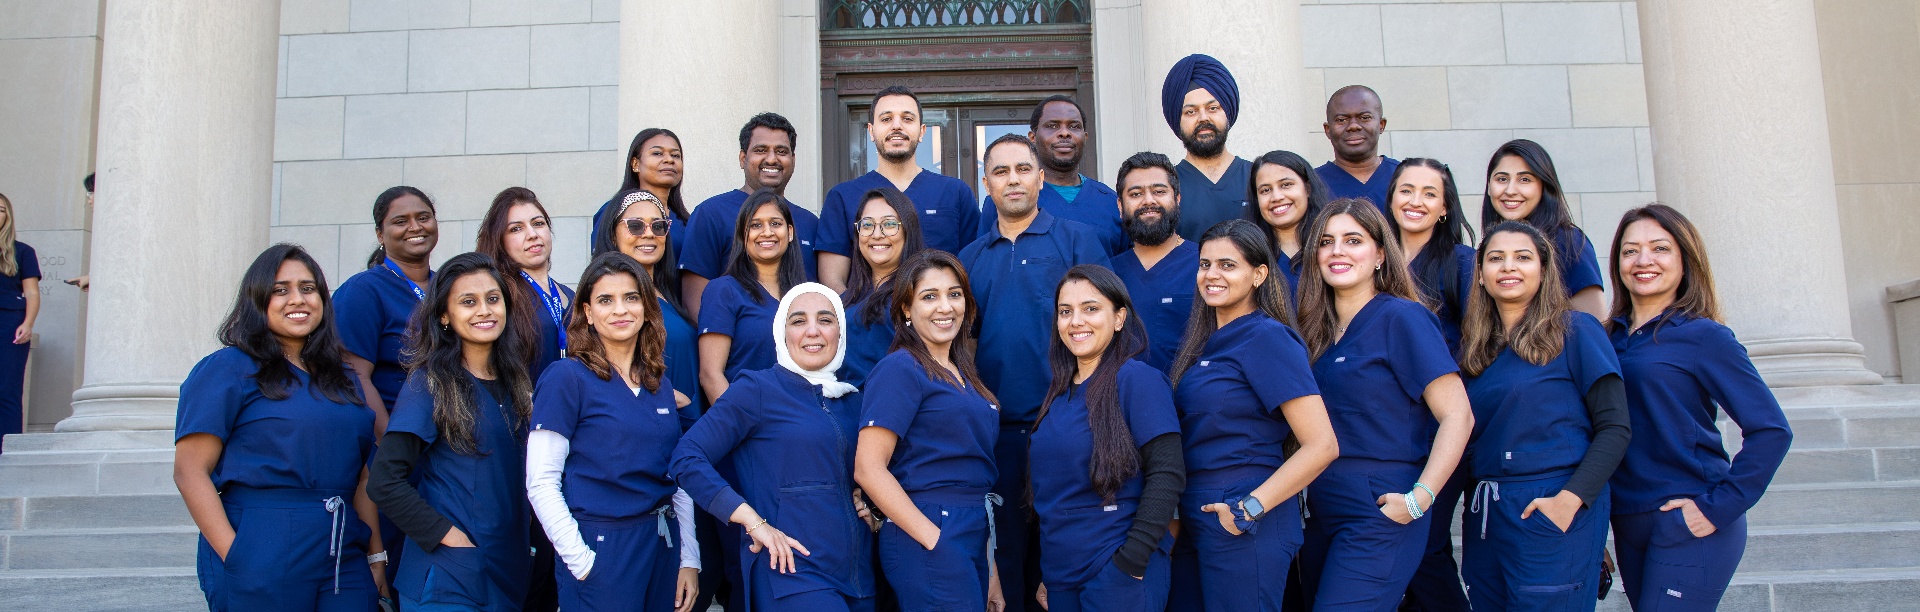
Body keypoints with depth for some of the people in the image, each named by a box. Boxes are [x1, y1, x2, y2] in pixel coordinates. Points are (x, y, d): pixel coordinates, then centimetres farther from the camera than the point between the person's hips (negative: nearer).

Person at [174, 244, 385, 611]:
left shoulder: (341, 377, 15)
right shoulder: (227, 370, -2)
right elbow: (190, 471, -8)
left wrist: (376, 555, 9)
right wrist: (234, 556, -16)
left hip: (345, 559, 5)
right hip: (261, 562, -5)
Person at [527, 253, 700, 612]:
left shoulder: (659, 384, 8)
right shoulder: (566, 378, -8)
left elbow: (677, 477, 11)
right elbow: (541, 484, -12)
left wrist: (689, 560, 6)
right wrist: (582, 562, -15)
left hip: (664, 547, 6)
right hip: (602, 552, -5)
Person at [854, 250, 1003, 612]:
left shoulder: (962, 374, 15)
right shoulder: (900, 369, -9)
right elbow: (868, 469, -16)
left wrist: (990, 571, 15)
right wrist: (935, 541, -18)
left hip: (974, 538, 8)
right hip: (925, 536, -8)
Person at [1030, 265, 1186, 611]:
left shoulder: (1139, 380, -10)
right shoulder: (1060, 391, 10)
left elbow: (1167, 475, -16)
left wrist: (1131, 559, -19)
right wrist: (1044, 575, 13)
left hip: (1117, 573, -6)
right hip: (1059, 571, 7)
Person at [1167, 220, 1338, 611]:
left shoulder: (1266, 337, -12)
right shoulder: (1204, 340, 11)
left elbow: (1322, 446, -18)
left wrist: (1249, 509, -19)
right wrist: (1177, 513, 2)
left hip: (1244, 527, -7)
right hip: (1196, 520, 7)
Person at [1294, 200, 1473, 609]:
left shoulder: (1400, 317, -8)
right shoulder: (1317, 329, 11)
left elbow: (1457, 416, -13)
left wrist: (1419, 499, -18)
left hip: (1378, 516, -7)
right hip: (1320, 514, 7)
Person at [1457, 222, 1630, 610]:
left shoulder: (1576, 333, -2)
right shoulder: (1472, 349, 13)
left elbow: (1615, 429, -8)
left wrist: (1570, 500, -19)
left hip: (1552, 514, -5)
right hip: (1484, 517, 5)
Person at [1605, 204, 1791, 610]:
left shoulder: (1703, 336, -7)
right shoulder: (1610, 338, 8)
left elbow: (1771, 430, -11)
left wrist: (1717, 508, -15)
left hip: (1688, 529, -5)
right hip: (1628, 526, 5)